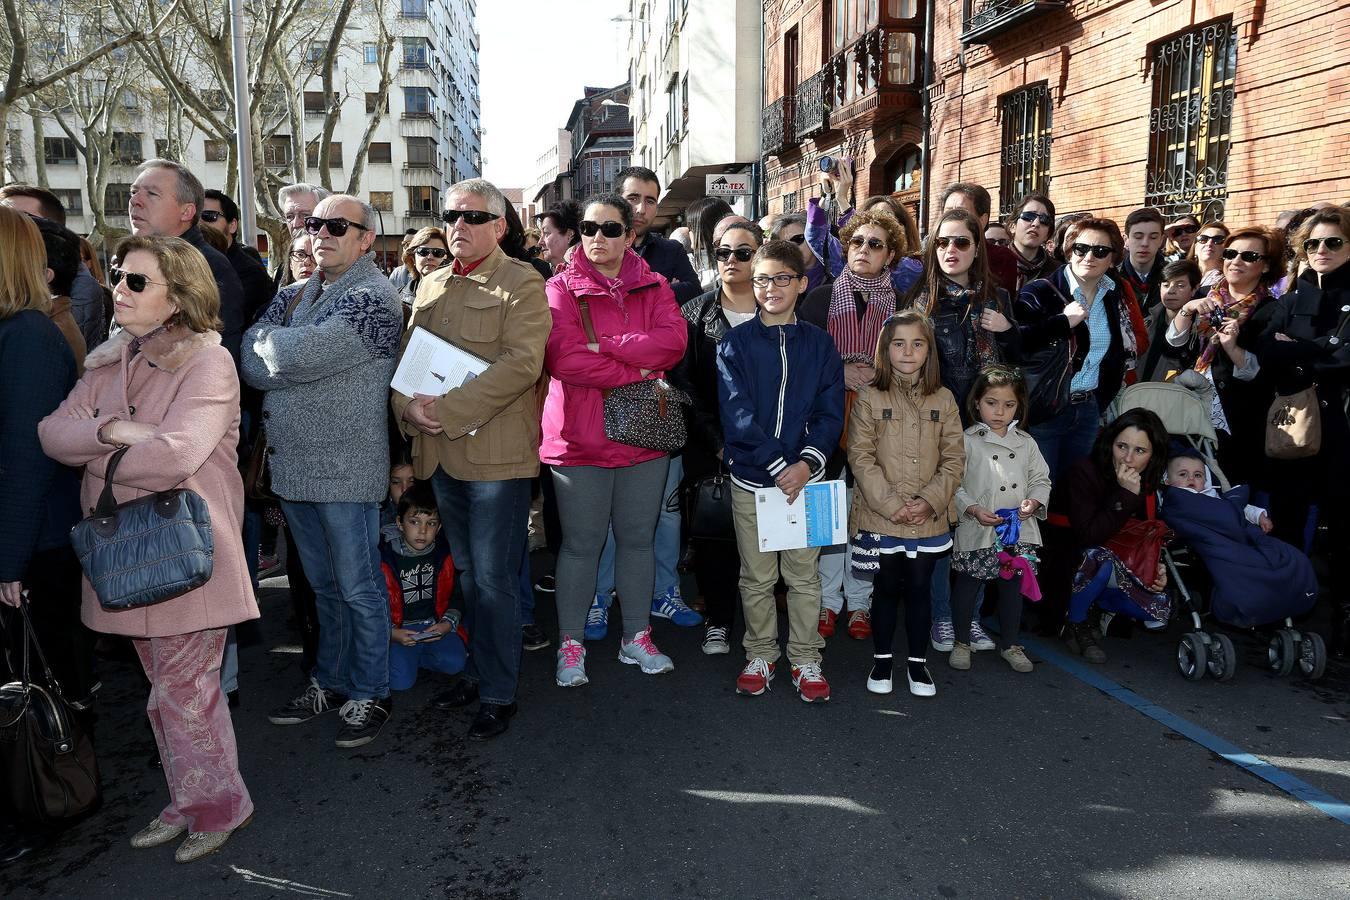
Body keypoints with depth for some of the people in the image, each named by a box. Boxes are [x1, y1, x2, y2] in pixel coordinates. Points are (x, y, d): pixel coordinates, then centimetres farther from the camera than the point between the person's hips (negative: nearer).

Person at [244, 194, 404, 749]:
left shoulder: (373, 298, -13)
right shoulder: (294, 295, 13)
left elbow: (297, 358, -23)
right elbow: (250, 364, 3)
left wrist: (268, 341, -3)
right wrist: (286, 360, -15)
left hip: (345, 469, -7)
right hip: (292, 465, 8)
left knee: (359, 590, 5)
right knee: (323, 587, 19)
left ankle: (368, 695, 19)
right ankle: (329, 683, 33)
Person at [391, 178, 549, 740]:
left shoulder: (521, 284, -5)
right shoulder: (432, 285, 17)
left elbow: (521, 364, -17)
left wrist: (448, 411, -21)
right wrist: (408, 406, -6)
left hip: (495, 452, -6)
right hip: (440, 453, 7)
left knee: (493, 578, 0)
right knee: (467, 573, 17)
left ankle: (498, 693, 13)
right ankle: (478, 671, 31)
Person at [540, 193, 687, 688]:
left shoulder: (653, 287, 7)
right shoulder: (562, 288, -2)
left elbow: (673, 341, -12)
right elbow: (562, 357, -18)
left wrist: (604, 344, -18)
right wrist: (635, 371, -16)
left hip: (643, 435, 3)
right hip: (579, 437, -3)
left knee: (638, 538, 13)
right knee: (582, 543, 5)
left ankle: (636, 638, 28)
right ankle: (571, 644, 21)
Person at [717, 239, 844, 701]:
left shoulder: (819, 343, 5)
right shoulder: (735, 343, 0)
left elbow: (830, 413, 1)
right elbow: (737, 413, -9)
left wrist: (806, 463, -14)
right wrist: (777, 465, -16)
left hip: (804, 475, 1)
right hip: (750, 478, -1)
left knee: (804, 575, 7)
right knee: (756, 576, 9)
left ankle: (805, 659, 20)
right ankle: (760, 654, 25)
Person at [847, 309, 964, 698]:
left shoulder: (943, 399, 4)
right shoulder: (870, 397, -4)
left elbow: (954, 458, 3)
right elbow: (861, 456, -9)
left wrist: (930, 500, -11)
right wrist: (891, 504, -15)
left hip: (929, 519, 2)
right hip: (880, 518, -2)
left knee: (919, 589, 12)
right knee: (887, 589, 10)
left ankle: (918, 662, 26)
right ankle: (881, 659, 26)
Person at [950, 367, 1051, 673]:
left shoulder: (1026, 443, 8)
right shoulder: (968, 441, -5)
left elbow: (1041, 480, 11)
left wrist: (1034, 501, -8)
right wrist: (973, 509, -20)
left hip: (1019, 531, 4)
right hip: (977, 532, -4)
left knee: (1013, 587, 15)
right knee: (968, 586, 7)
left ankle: (1010, 643, 31)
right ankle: (962, 641, 25)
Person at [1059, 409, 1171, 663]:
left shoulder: (1148, 484, -1)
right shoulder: (1084, 473, -22)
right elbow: (1088, 537, -31)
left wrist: (1156, 567, -4)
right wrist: (1125, 495, -35)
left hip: (1119, 571, 6)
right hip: (1071, 564, -6)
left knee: (1160, 609, -11)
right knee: (1100, 557, -38)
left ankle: (1093, 603, 9)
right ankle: (1075, 625, -14)